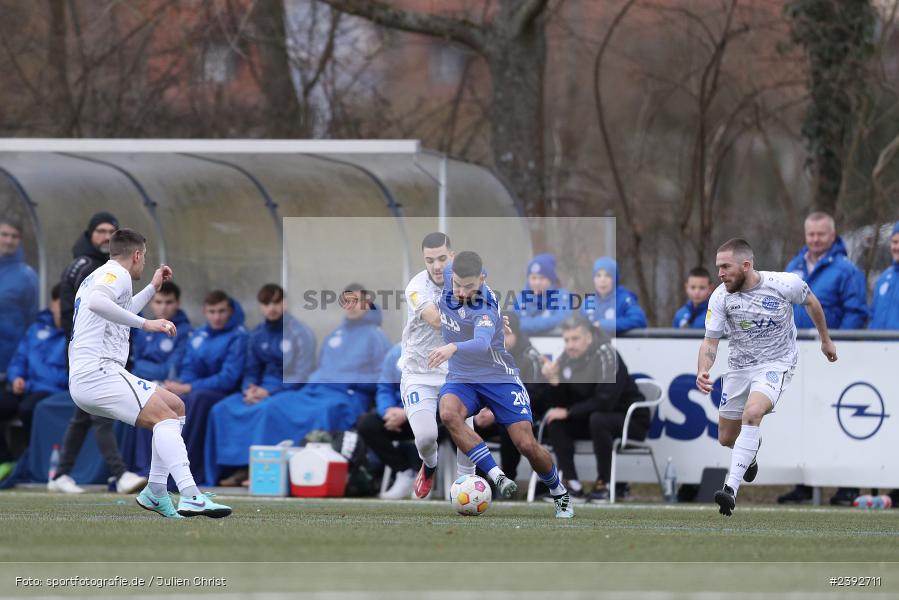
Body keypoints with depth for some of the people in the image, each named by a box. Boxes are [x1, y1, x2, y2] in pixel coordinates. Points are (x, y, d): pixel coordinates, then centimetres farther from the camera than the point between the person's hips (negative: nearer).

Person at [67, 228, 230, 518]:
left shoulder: (97, 276, 27)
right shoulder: (117, 273, -5)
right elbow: (97, 303, -28)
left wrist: (152, 288, 49)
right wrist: (145, 323, -28)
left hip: (82, 380, 10)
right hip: (97, 371, -10)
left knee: (176, 406, 16)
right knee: (164, 416, -22)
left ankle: (155, 492, 7)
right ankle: (190, 497, -40)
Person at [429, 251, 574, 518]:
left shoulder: (486, 306, -26)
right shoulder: (446, 276, -9)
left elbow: (483, 343, -46)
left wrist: (452, 348, -64)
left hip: (498, 376, -4)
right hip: (461, 378, 4)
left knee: (526, 444, -11)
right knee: (448, 414, -31)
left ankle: (560, 494, 18)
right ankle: (497, 477, -32)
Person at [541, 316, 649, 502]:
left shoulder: (606, 354, -21)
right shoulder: (567, 358, -1)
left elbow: (605, 401, -29)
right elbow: (559, 404, 0)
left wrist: (568, 412, -24)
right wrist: (553, 382, -18)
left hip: (632, 421, -7)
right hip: (594, 419, 7)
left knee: (598, 419, -35)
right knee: (554, 422, -10)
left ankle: (603, 485, -25)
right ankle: (572, 484, -12)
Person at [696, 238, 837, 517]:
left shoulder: (785, 284, -18)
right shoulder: (720, 297, -13)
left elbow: (810, 301, 4)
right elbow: (710, 340, -7)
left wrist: (825, 339, 16)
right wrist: (702, 371, -27)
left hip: (776, 364, -4)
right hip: (739, 366, 4)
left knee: (752, 413, -31)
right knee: (726, 439, 10)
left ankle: (731, 488, -34)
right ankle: (752, 447, 50)